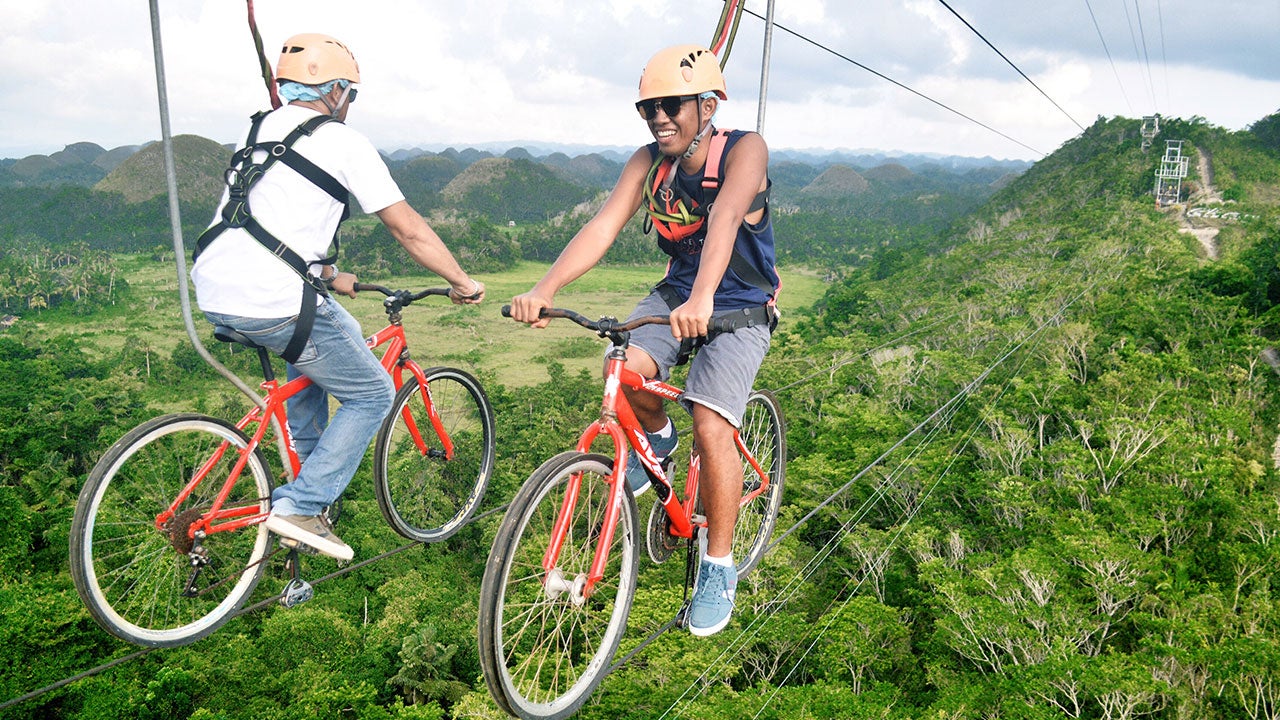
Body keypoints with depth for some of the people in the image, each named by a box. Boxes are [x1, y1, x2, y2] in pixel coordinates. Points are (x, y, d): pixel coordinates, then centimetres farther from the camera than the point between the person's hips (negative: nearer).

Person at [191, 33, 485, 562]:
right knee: (372, 395, 8)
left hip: (212, 293, 8)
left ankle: (309, 475, 33)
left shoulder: (258, 132, 22)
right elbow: (408, 229, -1)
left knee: (316, 348, 34)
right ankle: (300, 507, 0)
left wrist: (330, 277, 37)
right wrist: (462, 282, 9)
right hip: (273, 302, -8)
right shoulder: (343, 142, 0)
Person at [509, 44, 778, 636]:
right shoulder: (649, 162, -8)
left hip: (740, 309, -4)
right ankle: (658, 438, 12)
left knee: (711, 426, -20)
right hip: (674, 293, 4)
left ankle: (719, 566, 0)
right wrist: (543, 290, -37)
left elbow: (725, 219, -40)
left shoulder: (744, 150, -20)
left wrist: (702, 299, -58)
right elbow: (602, 227, -21)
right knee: (626, 370, -25)